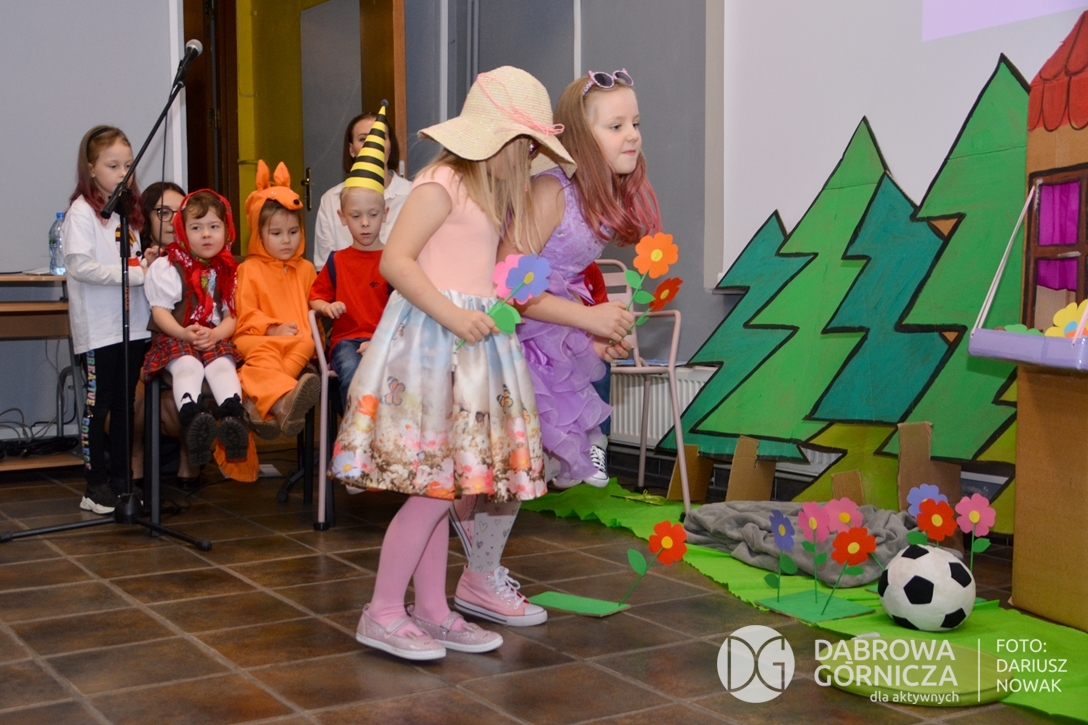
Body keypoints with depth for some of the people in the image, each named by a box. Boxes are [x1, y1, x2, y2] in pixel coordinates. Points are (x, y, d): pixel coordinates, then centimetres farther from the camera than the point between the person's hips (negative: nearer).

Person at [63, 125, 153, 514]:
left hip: (132, 325, 7)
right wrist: (131, 273, -20)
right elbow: (80, 266, -18)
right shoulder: (82, 211, -8)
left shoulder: (128, 209, 15)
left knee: (125, 405, 12)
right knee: (98, 407, 1)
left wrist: (146, 264, 0)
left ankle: (121, 482, 20)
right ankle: (96, 487, 10)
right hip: (98, 330, -7)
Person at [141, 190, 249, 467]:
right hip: (175, 338, -2)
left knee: (224, 365, -30)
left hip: (216, 339, 2)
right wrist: (185, 333, -21)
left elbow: (231, 315, 9)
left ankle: (232, 418, -54)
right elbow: (160, 311, -3)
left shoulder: (228, 270, 14)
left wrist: (215, 335, -13)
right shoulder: (166, 266, 4)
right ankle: (193, 418, -59)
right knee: (188, 366, -33)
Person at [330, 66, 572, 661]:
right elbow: (395, 261, -16)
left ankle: (432, 611, 20)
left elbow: (485, 275, 13)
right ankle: (382, 614, 3)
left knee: (443, 485, 11)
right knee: (436, 485, -9)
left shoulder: (491, 195, 19)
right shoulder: (442, 183, -9)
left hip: (470, 345, 9)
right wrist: (449, 314, -26)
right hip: (432, 341, -9)